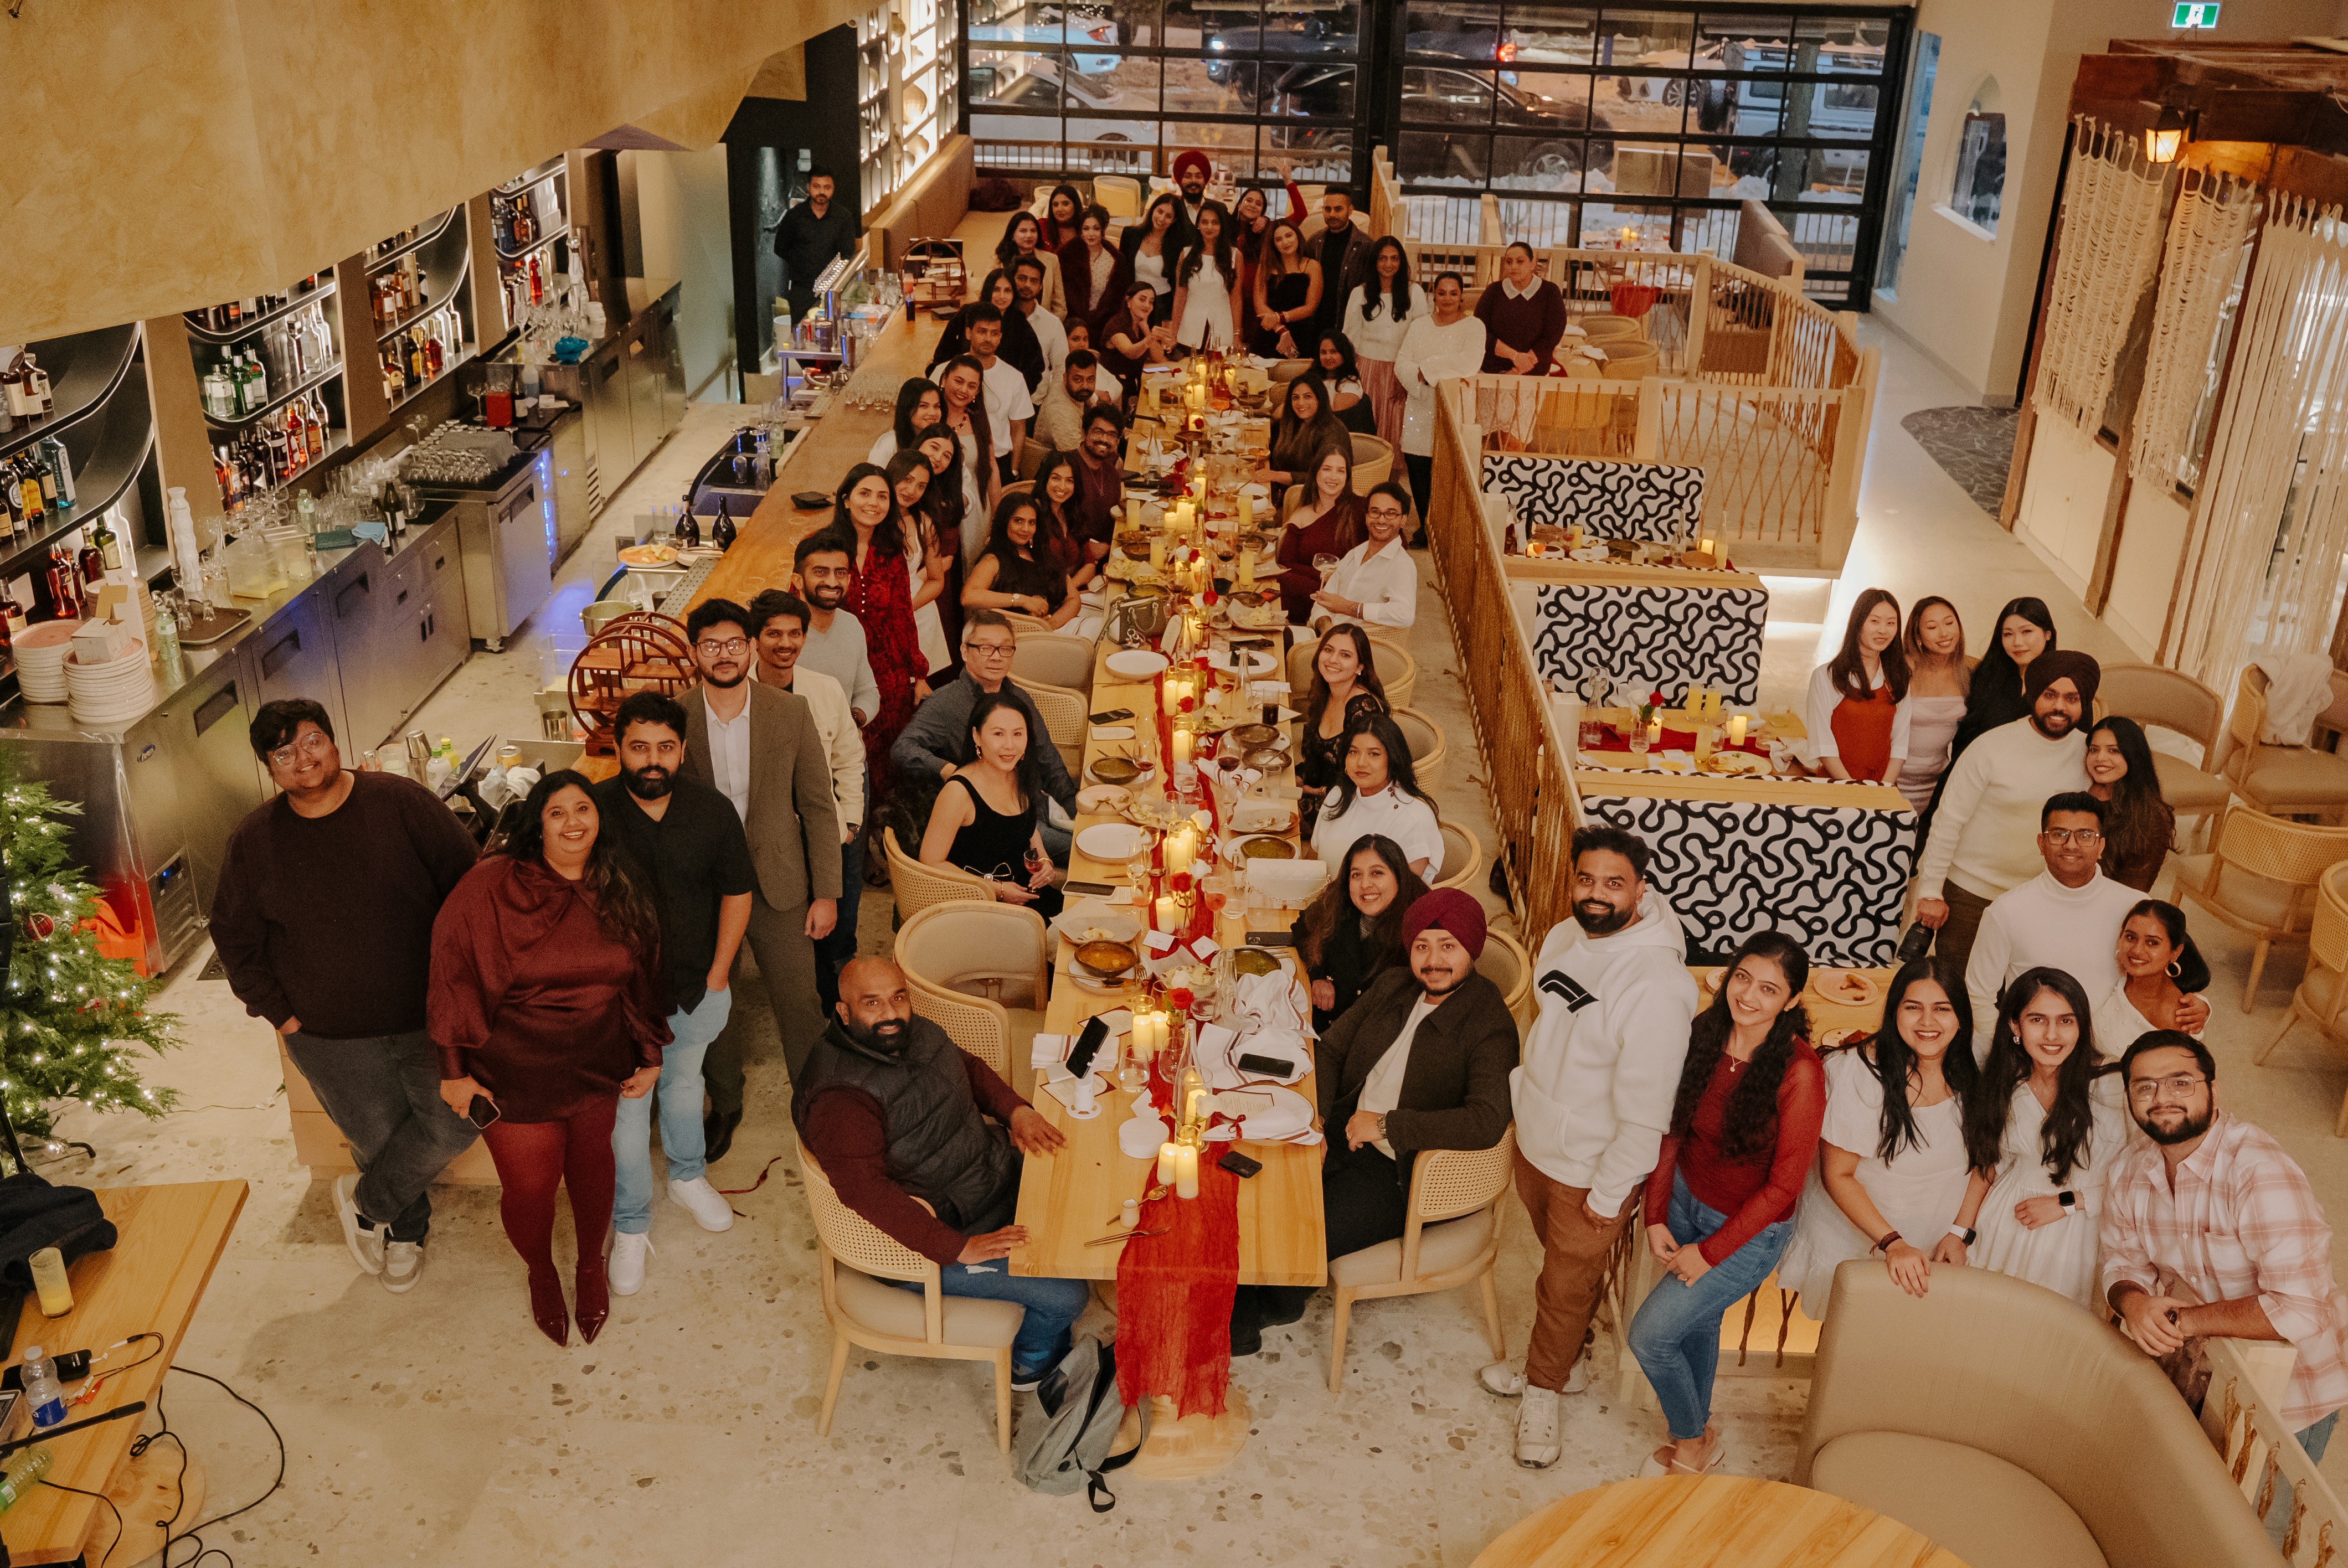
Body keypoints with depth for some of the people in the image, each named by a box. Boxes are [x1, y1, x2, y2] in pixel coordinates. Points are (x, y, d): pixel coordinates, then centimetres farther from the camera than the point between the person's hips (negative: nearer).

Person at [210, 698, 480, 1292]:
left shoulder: (402, 802, -10)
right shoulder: (253, 842, -5)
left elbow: (466, 881, -3)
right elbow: (235, 938, 5)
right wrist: (279, 1014, -1)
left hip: (427, 1015, -1)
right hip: (332, 1039, 1)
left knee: (454, 1124, -6)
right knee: (380, 1142, 13)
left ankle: (365, 1201, 19)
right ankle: (406, 1231, 41)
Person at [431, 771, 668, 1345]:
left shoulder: (618, 894, -2)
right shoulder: (490, 887, -16)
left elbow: (642, 979, 8)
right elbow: (454, 976, -12)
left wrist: (650, 1055, 9)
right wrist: (455, 1070, -11)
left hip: (599, 1070, 3)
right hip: (516, 1076, -3)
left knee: (592, 1168, 17)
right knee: (529, 1189, 5)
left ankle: (591, 1263, 47)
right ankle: (541, 1273, 39)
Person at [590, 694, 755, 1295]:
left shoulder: (713, 811, -11)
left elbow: (736, 894, 1)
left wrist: (718, 975, 0)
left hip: (697, 990, 3)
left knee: (684, 1082, 25)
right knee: (626, 1107, 8)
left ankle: (688, 1177, 50)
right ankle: (630, 1225, 26)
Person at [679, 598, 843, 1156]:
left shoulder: (791, 712, -8)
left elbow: (818, 806, -2)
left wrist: (827, 894, -4)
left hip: (778, 884, -1)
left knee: (798, 1004, 5)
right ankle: (725, 1105, 38)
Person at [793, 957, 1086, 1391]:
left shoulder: (912, 1032, -1)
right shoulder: (839, 1098, -29)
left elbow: (968, 1066, 16)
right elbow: (866, 1190, -38)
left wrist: (1016, 1111, -3)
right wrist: (961, 1249, -40)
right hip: (925, 1240, -9)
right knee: (1066, 1294, -12)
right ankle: (1033, 1365, 24)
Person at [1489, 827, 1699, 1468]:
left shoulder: (1655, 983, -30)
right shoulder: (1566, 937, -5)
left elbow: (1646, 1106, -26)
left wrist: (1609, 1195, -19)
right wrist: (1522, 1091, 16)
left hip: (1594, 1167, -6)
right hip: (1537, 1140, 7)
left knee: (1567, 1284, 13)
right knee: (1561, 1264, 26)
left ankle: (1544, 1387, 37)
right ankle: (1569, 1361, 49)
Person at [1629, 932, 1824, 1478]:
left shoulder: (1800, 1073, -26)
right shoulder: (1702, 1034, -11)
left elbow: (1784, 1185, -20)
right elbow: (1672, 1130, 0)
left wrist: (1711, 1251, -15)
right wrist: (1656, 1216, -5)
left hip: (1749, 1229, -5)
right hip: (1686, 1199, 5)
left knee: (1650, 1335, -4)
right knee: (1698, 1320, 22)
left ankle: (1694, 1442, 23)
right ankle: (1697, 1424, 48)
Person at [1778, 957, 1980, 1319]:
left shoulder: (1973, 1069, -10)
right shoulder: (1862, 1071, -25)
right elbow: (1837, 1175, -18)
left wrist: (1960, 1232, -5)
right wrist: (1892, 1243, -26)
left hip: (1936, 1239, 4)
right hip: (1852, 1234, -4)